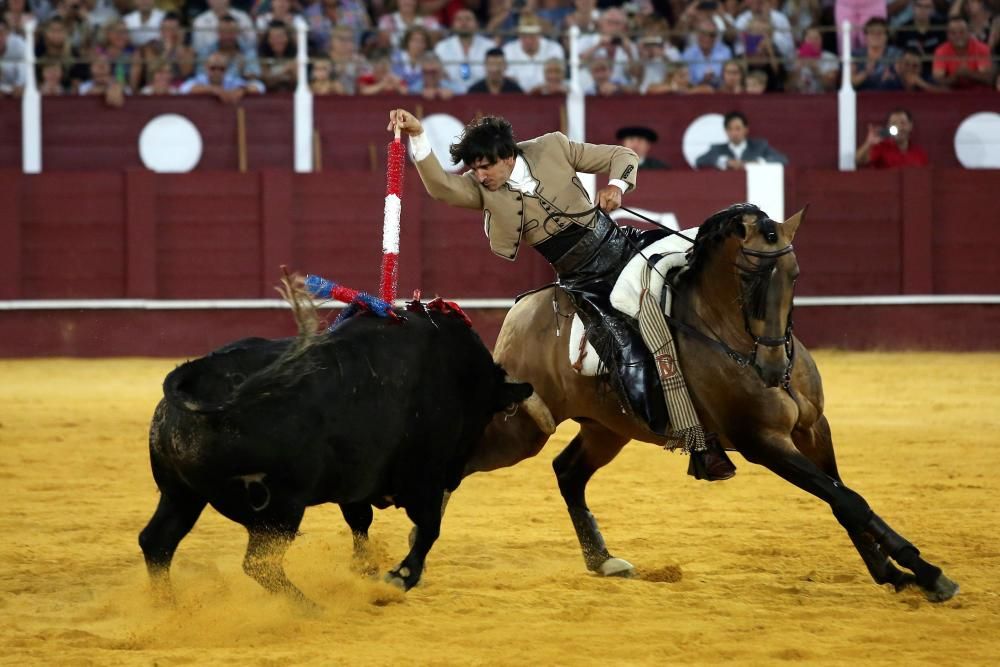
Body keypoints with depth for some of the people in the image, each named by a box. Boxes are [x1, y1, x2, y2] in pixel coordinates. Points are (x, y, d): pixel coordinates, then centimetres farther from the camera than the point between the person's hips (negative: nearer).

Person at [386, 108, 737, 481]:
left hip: (620, 244, 2)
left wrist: (617, 185, -14)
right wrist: (416, 136, -32)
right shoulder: (481, 190, -2)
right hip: (584, 280, -2)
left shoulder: (551, 148, -1)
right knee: (630, 359, -21)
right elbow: (440, 185, -21)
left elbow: (622, 156, 6)